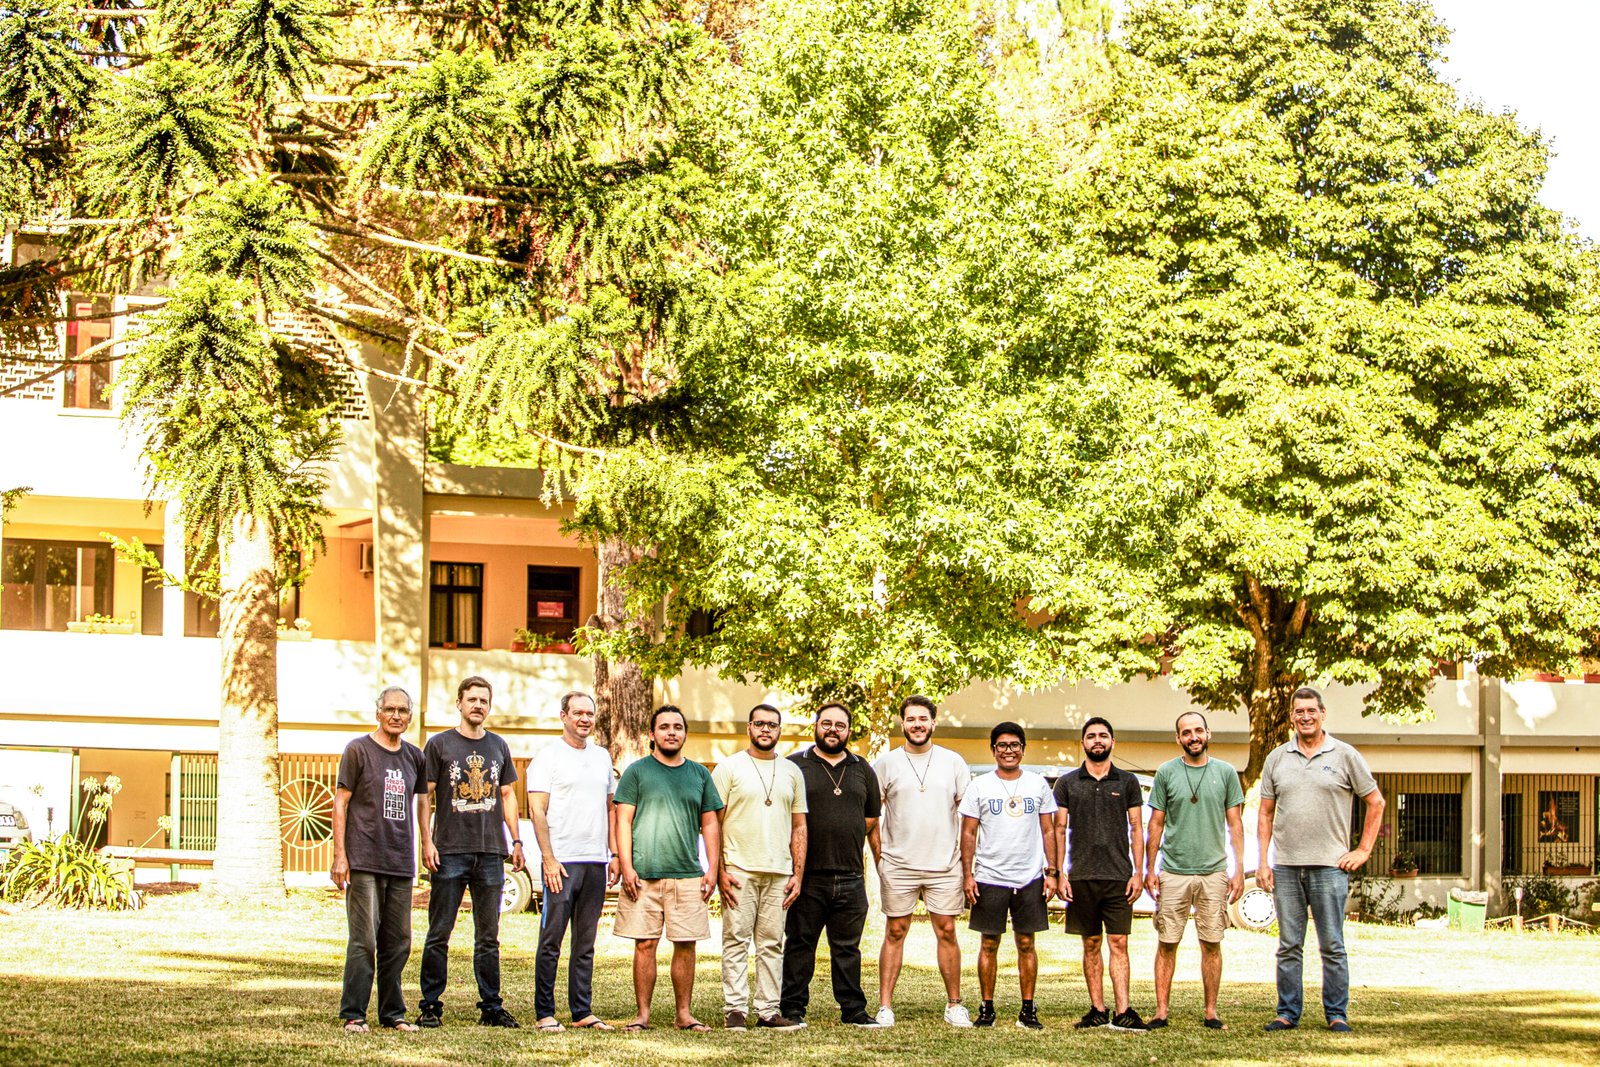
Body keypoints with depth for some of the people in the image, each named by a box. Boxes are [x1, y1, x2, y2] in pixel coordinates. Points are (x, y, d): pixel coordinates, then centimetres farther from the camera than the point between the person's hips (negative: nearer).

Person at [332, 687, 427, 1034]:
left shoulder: (414, 756, 13)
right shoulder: (358, 750, -1)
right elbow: (341, 803, -2)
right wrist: (339, 855, -8)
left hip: (401, 863, 5)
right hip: (364, 861, -5)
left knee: (398, 943, 8)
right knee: (364, 940, -8)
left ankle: (393, 1014, 15)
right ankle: (353, 1015, -3)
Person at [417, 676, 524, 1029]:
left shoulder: (498, 746, 13)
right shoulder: (440, 744, 2)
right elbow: (424, 796, -1)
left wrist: (516, 842, 11)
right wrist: (427, 841, -10)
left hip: (490, 853, 4)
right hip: (450, 851, -3)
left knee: (488, 937, 8)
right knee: (439, 934, -2)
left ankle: (491, 1007, 12)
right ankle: (431, 1006, 3)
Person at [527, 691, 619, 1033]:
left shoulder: (601, 757, 15)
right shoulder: (549, 755, -2)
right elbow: (537, 809, -7)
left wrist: (614, 854, 12)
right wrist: (549, 858, -14)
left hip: (596, 863, 5)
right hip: (561, 862, -5)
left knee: (586, 943, 9)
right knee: (551, 941, -4)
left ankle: (583, 1011, 12)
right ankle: (545, 1014, -1)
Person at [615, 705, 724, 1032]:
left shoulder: (699, 774, 14)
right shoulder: (637, 771, 4)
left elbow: (710, 825, 15)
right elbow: (623, 821, 0)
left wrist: (713, 870, 6)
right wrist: (627, 867, -9)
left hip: (688, 876, 3)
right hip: (644, 875, -3)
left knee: (686, 944, 2)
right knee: (645, 944, -2)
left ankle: (684, 1013, 9)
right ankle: (643, 1014, 3)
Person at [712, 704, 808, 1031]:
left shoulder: (791, 772, 13)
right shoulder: (729, 768, 2)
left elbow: (799, 827, 15)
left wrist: (798, 874, 6)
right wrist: (719, 870, -9)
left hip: (779, 873, 4)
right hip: (739, 869, -3)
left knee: (772, 943, 5)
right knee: (736, 940, -4)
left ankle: (768, 1010, 8)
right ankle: (735, 1010, -2)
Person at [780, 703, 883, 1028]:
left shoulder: (862, 769, 15)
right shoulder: (794, 766, 3)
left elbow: (872, 818, 21)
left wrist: (843, 836, 11)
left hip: (850, 876, 3)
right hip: (808, 876, -3)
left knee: (848, 947, 9)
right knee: (799, 945, 1)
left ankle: (853, 1009, 13)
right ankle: (792, 1009, 5)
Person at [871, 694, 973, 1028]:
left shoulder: (952, 762, 6)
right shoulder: (886, 764, 3)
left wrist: (963, 852, 3)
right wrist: (879, 854, 0)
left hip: (945, 864, 1)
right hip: (898, 864, -1)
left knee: (946, 932, 2)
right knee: (895, 932, 1)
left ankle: (954, 1005, 10)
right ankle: (885, 1006, 3)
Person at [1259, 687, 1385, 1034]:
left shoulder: (1344, 756, 2)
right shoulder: (1276, 758, 9)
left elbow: (1375, 802, 8)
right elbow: (1266, 813, 12)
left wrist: (1363, 850, 2)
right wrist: (1262, 863, 5)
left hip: (1329, 865, -3)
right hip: (1286, 866, 3)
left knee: (1332, 946, -1)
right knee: (1288, 946, 5)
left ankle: (1337, 1014, 5)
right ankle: (1287, 1013, 10)